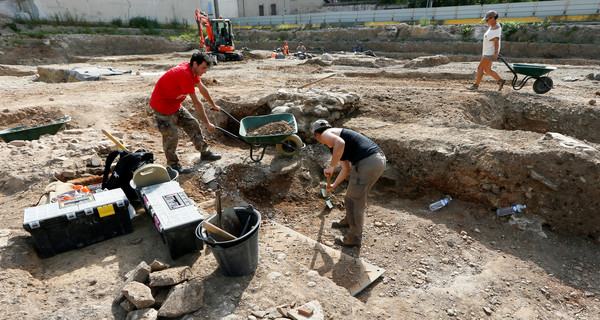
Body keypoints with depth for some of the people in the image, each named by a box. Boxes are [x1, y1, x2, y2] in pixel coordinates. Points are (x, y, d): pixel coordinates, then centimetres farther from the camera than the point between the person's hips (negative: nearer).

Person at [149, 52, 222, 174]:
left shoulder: (192, 70, -1)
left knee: (192, 125, 11)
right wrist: (207, 123, -22)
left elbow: (202, 89, 14)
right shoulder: (185, 75, -30)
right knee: (171, 135, -6)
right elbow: (197, 103, -28)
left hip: (175, 105, 10)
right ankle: (173, 165, 10)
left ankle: (205, 152, 23)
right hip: (162, 105, -10)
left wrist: (214, 105, 25)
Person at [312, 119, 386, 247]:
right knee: (352, 195, 27)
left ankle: (354, 238, 20)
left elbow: (340, 143, -25)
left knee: (355, 201, 5)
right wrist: (333, 185, 44)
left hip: (367, 163, -10)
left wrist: (331, 167, -15)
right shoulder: (336, 134, 29)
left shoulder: (326, 134, 2)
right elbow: (346, 169, 34)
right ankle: (348, 221, 49)